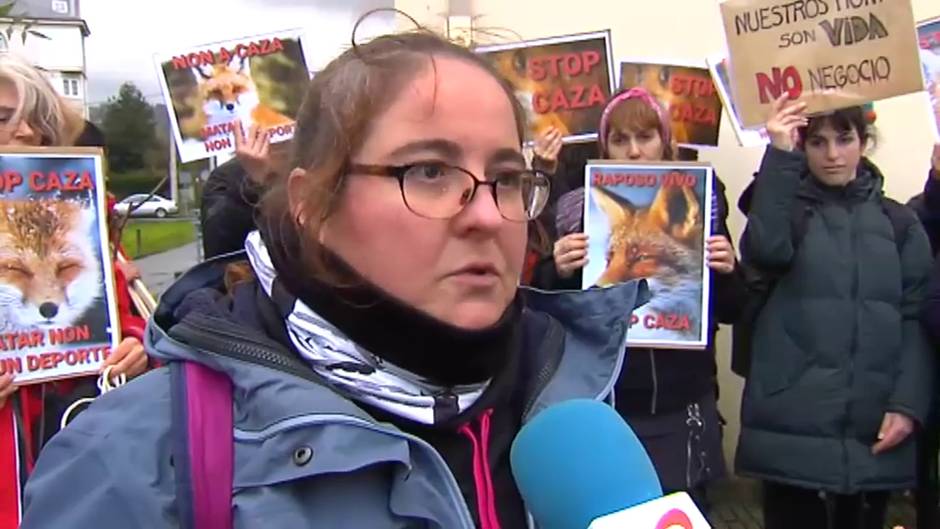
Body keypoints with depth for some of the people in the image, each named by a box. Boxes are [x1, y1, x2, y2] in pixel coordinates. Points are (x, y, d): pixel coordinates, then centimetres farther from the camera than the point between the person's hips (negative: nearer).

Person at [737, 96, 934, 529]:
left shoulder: (899, 222, 11)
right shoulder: (786, 209, 6)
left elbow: (917, 317, 4)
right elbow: (766, 251, -18)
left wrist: (908, 402, -7)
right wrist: (780, 156, -19)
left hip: (872, 428, 2)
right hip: (792, 424, -2)